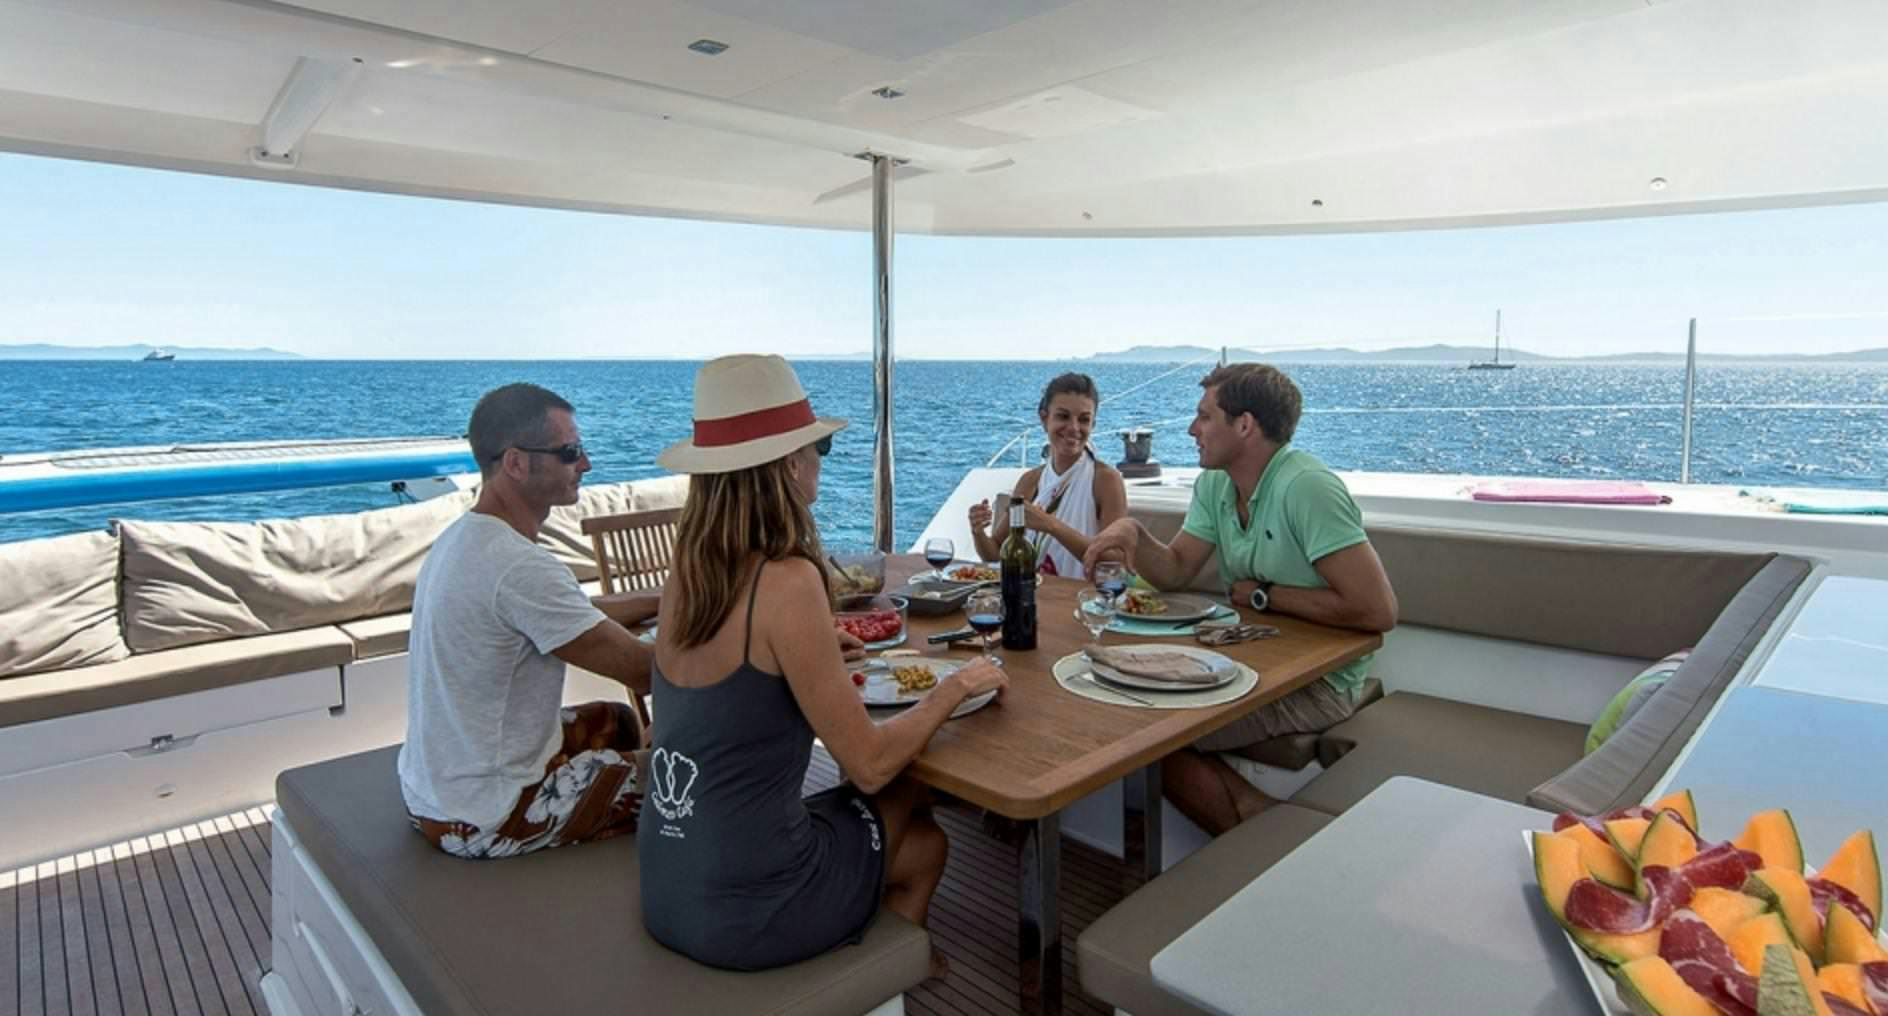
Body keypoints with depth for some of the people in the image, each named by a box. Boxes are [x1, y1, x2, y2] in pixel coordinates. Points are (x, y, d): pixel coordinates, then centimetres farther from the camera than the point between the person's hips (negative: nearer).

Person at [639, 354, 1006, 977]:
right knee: (923, 842, 19)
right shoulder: (788, 581, -24)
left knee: (904, 808, 22)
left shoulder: (686, 569, -2)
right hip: (746, 908, -6)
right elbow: (870, 766, -17)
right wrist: (954, 688, -3)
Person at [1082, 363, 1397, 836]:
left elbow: (1378, 610, -27)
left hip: (1319, 678, -8)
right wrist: (1133, 533, -16)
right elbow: (1175, 572, 4)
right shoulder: (1214, 484, 4)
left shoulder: (1306, 488, -22)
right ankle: (1257, 824, 6)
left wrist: (1263, 595, -17)